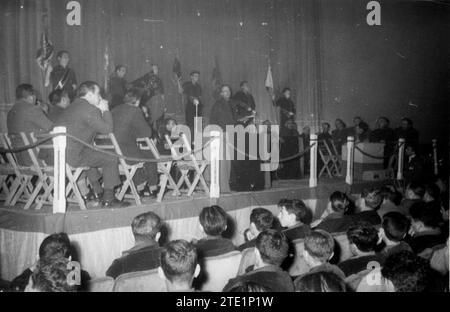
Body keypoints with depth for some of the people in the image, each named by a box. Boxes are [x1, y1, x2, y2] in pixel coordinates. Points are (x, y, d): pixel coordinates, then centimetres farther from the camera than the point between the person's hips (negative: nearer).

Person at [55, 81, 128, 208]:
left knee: (92, 153, 35)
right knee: (111, 159, 0)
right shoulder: (90, 109, -12)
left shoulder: (74, 106, 19)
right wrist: (105, 110, 2)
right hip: (71, 156, -10)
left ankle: (97, 192, 38)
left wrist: (101, 111, 14)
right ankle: (108, 199, 5)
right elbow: (107, 129, -12)